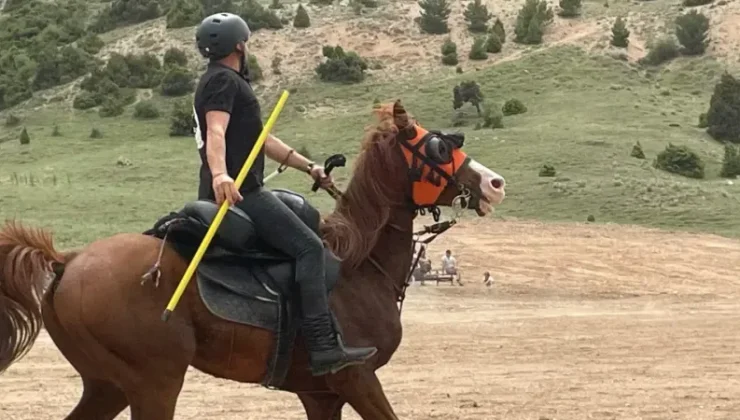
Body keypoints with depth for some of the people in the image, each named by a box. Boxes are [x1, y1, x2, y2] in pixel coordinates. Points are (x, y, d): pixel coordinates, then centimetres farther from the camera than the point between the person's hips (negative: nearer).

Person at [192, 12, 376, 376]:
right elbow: (216, 132, -25)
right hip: (235, 191, -11)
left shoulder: (228, 81, 25)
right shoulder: (223, 80, -7)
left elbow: (260, 139, 27)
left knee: (307, 217, 26)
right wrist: (220, 174, -42)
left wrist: (309, 167, 25)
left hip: (234, 190, 11)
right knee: (309, 247, -17)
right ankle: (323, 346, -27)